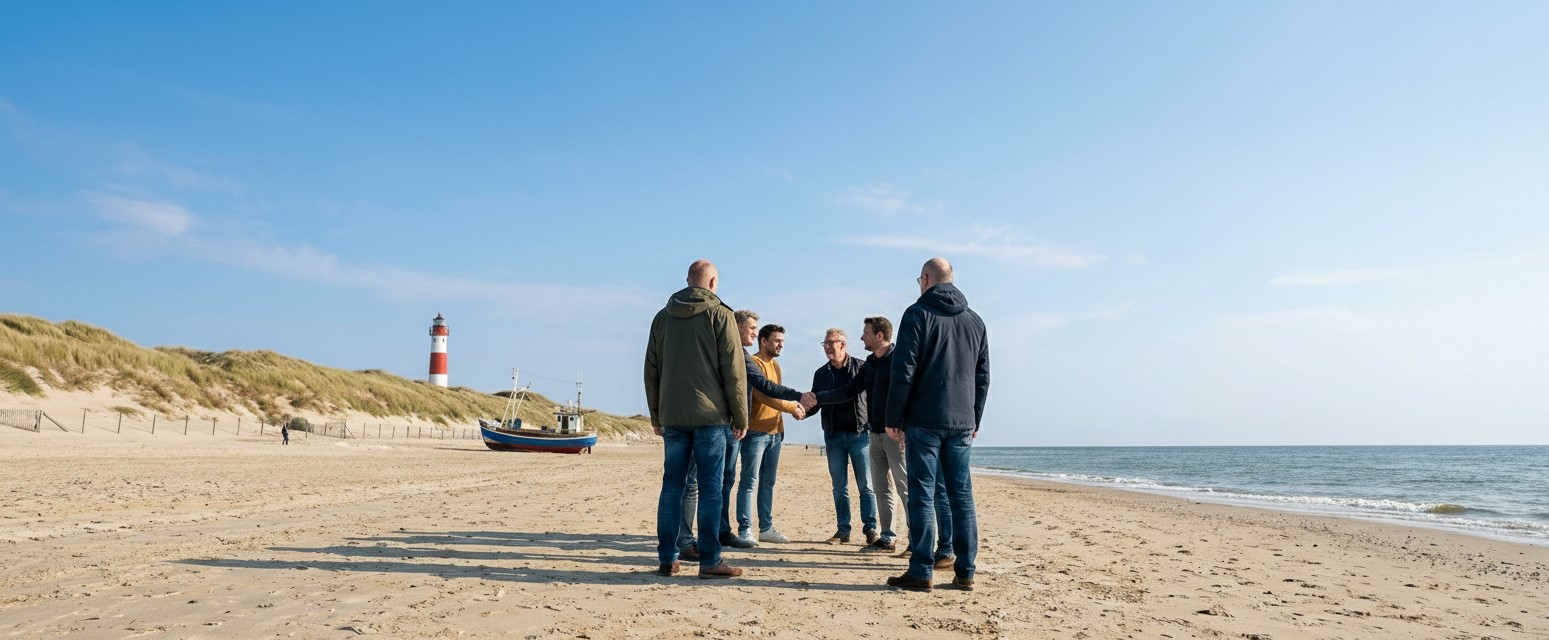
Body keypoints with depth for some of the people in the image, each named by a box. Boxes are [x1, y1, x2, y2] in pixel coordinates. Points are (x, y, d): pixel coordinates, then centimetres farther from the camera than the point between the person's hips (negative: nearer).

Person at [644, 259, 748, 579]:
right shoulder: (720, 315, -3)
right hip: (710, 415, -4)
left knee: (671, 487, 8)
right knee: (710, 489, -1)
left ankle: (667, 559, 11)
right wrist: (740, 416, -1)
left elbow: (652, 370, 14)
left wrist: (656, 416, 19)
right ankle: (709, 561, 1)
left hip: (672, 417, 5)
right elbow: (733, 370, -6)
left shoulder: (662, 317, 12)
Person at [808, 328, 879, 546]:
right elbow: (816, 403, 12)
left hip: (859, 433, -3)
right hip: (833, 436, 3)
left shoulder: (861, 368, 0)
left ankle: (871, 529, 5)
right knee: (839, 487, 7)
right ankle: (843, 530, 13)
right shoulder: (821, 374, 10)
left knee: (865, 485, -1)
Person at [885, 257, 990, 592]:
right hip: (962, 422, 5)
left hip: (924, 420, -5)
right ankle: (965, 572, 11)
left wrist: (894, 419, -4)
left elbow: (903, 371, -9)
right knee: (962, 495, 8)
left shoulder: (917, 314, -4)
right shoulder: (975, 320, 14)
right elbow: (983, 376, 16)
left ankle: (921, 571, -2)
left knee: (922, 494, -2)